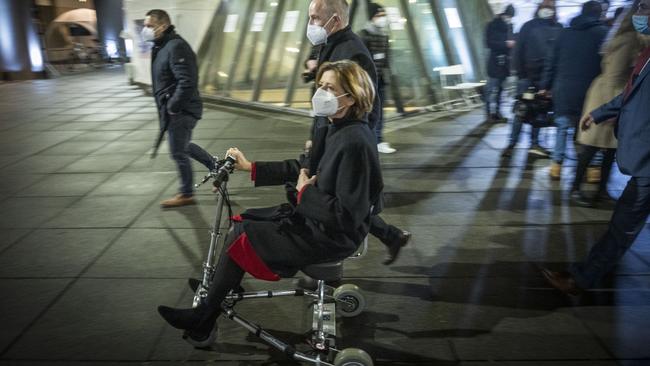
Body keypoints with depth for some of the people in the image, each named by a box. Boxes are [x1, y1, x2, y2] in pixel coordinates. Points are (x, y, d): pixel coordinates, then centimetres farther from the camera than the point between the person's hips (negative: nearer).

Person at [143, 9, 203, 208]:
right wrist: (167, 106, 14)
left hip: (180, 111, -10)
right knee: (183, 149, 20)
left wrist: (173, 106, -21)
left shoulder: (176, 47, -20)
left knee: (179, 152, 1)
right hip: (176, 110, 10)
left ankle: (186, 194, 17)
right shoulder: (161, 46, 12)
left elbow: (188, 82, -28)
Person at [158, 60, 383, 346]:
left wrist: (305, 192, -16)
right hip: (316, 218, 9)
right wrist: (251, 167, 7)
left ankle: (203, 320, 12)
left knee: (241, 236, -8)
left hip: (332, 235, -9)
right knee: (242, 221, 9)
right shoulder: (339, 129, 4)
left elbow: (347, 214, -27)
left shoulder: (355, 142, -25)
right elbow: (303, 168, 12)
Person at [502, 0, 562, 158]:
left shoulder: (558, 28, 7)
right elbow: (519, 50, -2)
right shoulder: (528, 26, 2)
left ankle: (534, 144, 15)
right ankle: (511, 144, 4)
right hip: (528, 75, -2)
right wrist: (520, 73, -9)